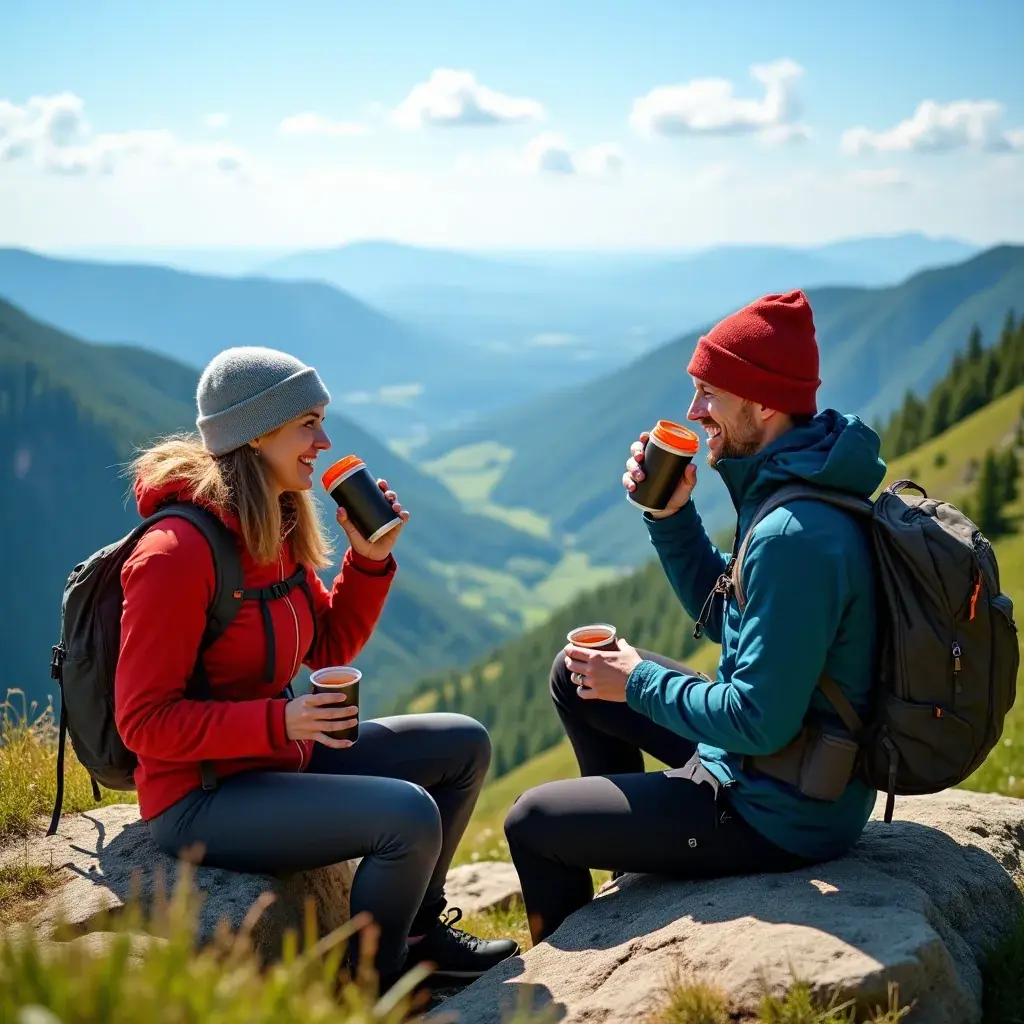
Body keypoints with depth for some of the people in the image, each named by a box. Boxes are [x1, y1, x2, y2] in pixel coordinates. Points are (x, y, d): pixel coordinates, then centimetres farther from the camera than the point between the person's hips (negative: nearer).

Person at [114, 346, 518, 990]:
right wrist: (280, 720, -30)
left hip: (281, 758, 10)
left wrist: (369, 559, -3)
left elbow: (330, 649, 11)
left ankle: (420, 930, 23)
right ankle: (373, 986, 2)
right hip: (199, 797, -9)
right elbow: (144, 721, -21)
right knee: (409, 815, -26)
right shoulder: (176, 553, -23)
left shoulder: (277, 531, 5)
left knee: (464, 745, 8)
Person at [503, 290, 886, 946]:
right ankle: (634, 847, 29)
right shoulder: (800, 487, 2)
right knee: (575, 672, 17)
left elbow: (759, 721, -29)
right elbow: (728, 619, 12)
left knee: (531, 822, 3)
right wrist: (671, 515, -1)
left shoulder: (795, 536, -31)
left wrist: (639, 683, -15)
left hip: (783, 816, -10)